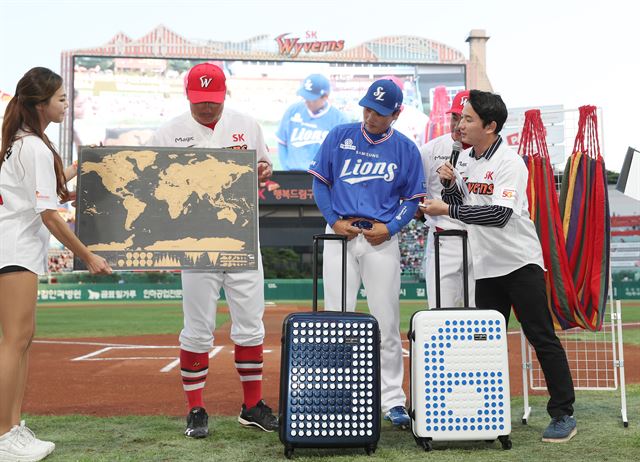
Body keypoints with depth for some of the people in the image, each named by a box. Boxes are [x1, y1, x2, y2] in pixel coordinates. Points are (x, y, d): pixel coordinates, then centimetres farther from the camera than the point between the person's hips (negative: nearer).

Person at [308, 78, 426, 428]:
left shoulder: (406, 149, 5)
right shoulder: (339, 137, 5)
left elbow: (413, 198, 7)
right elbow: (319, 182, 7)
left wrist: (390, 228, -8)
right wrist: (333, 220, -6)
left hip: (381, 240, 0)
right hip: (340, 235, 1)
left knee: (387, 322, 1)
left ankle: (392, 401, 11)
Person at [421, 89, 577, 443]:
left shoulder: (508, 163, -14)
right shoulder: (471, 163, 10)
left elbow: (499, 214, -26)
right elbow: (460, 207, 17)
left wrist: (449, 209, -24)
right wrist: (449, 185, 0)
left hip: (520, 264, -8)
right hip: (487, 267, 8)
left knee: (542, 339, -3)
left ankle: (563, 414, 5)